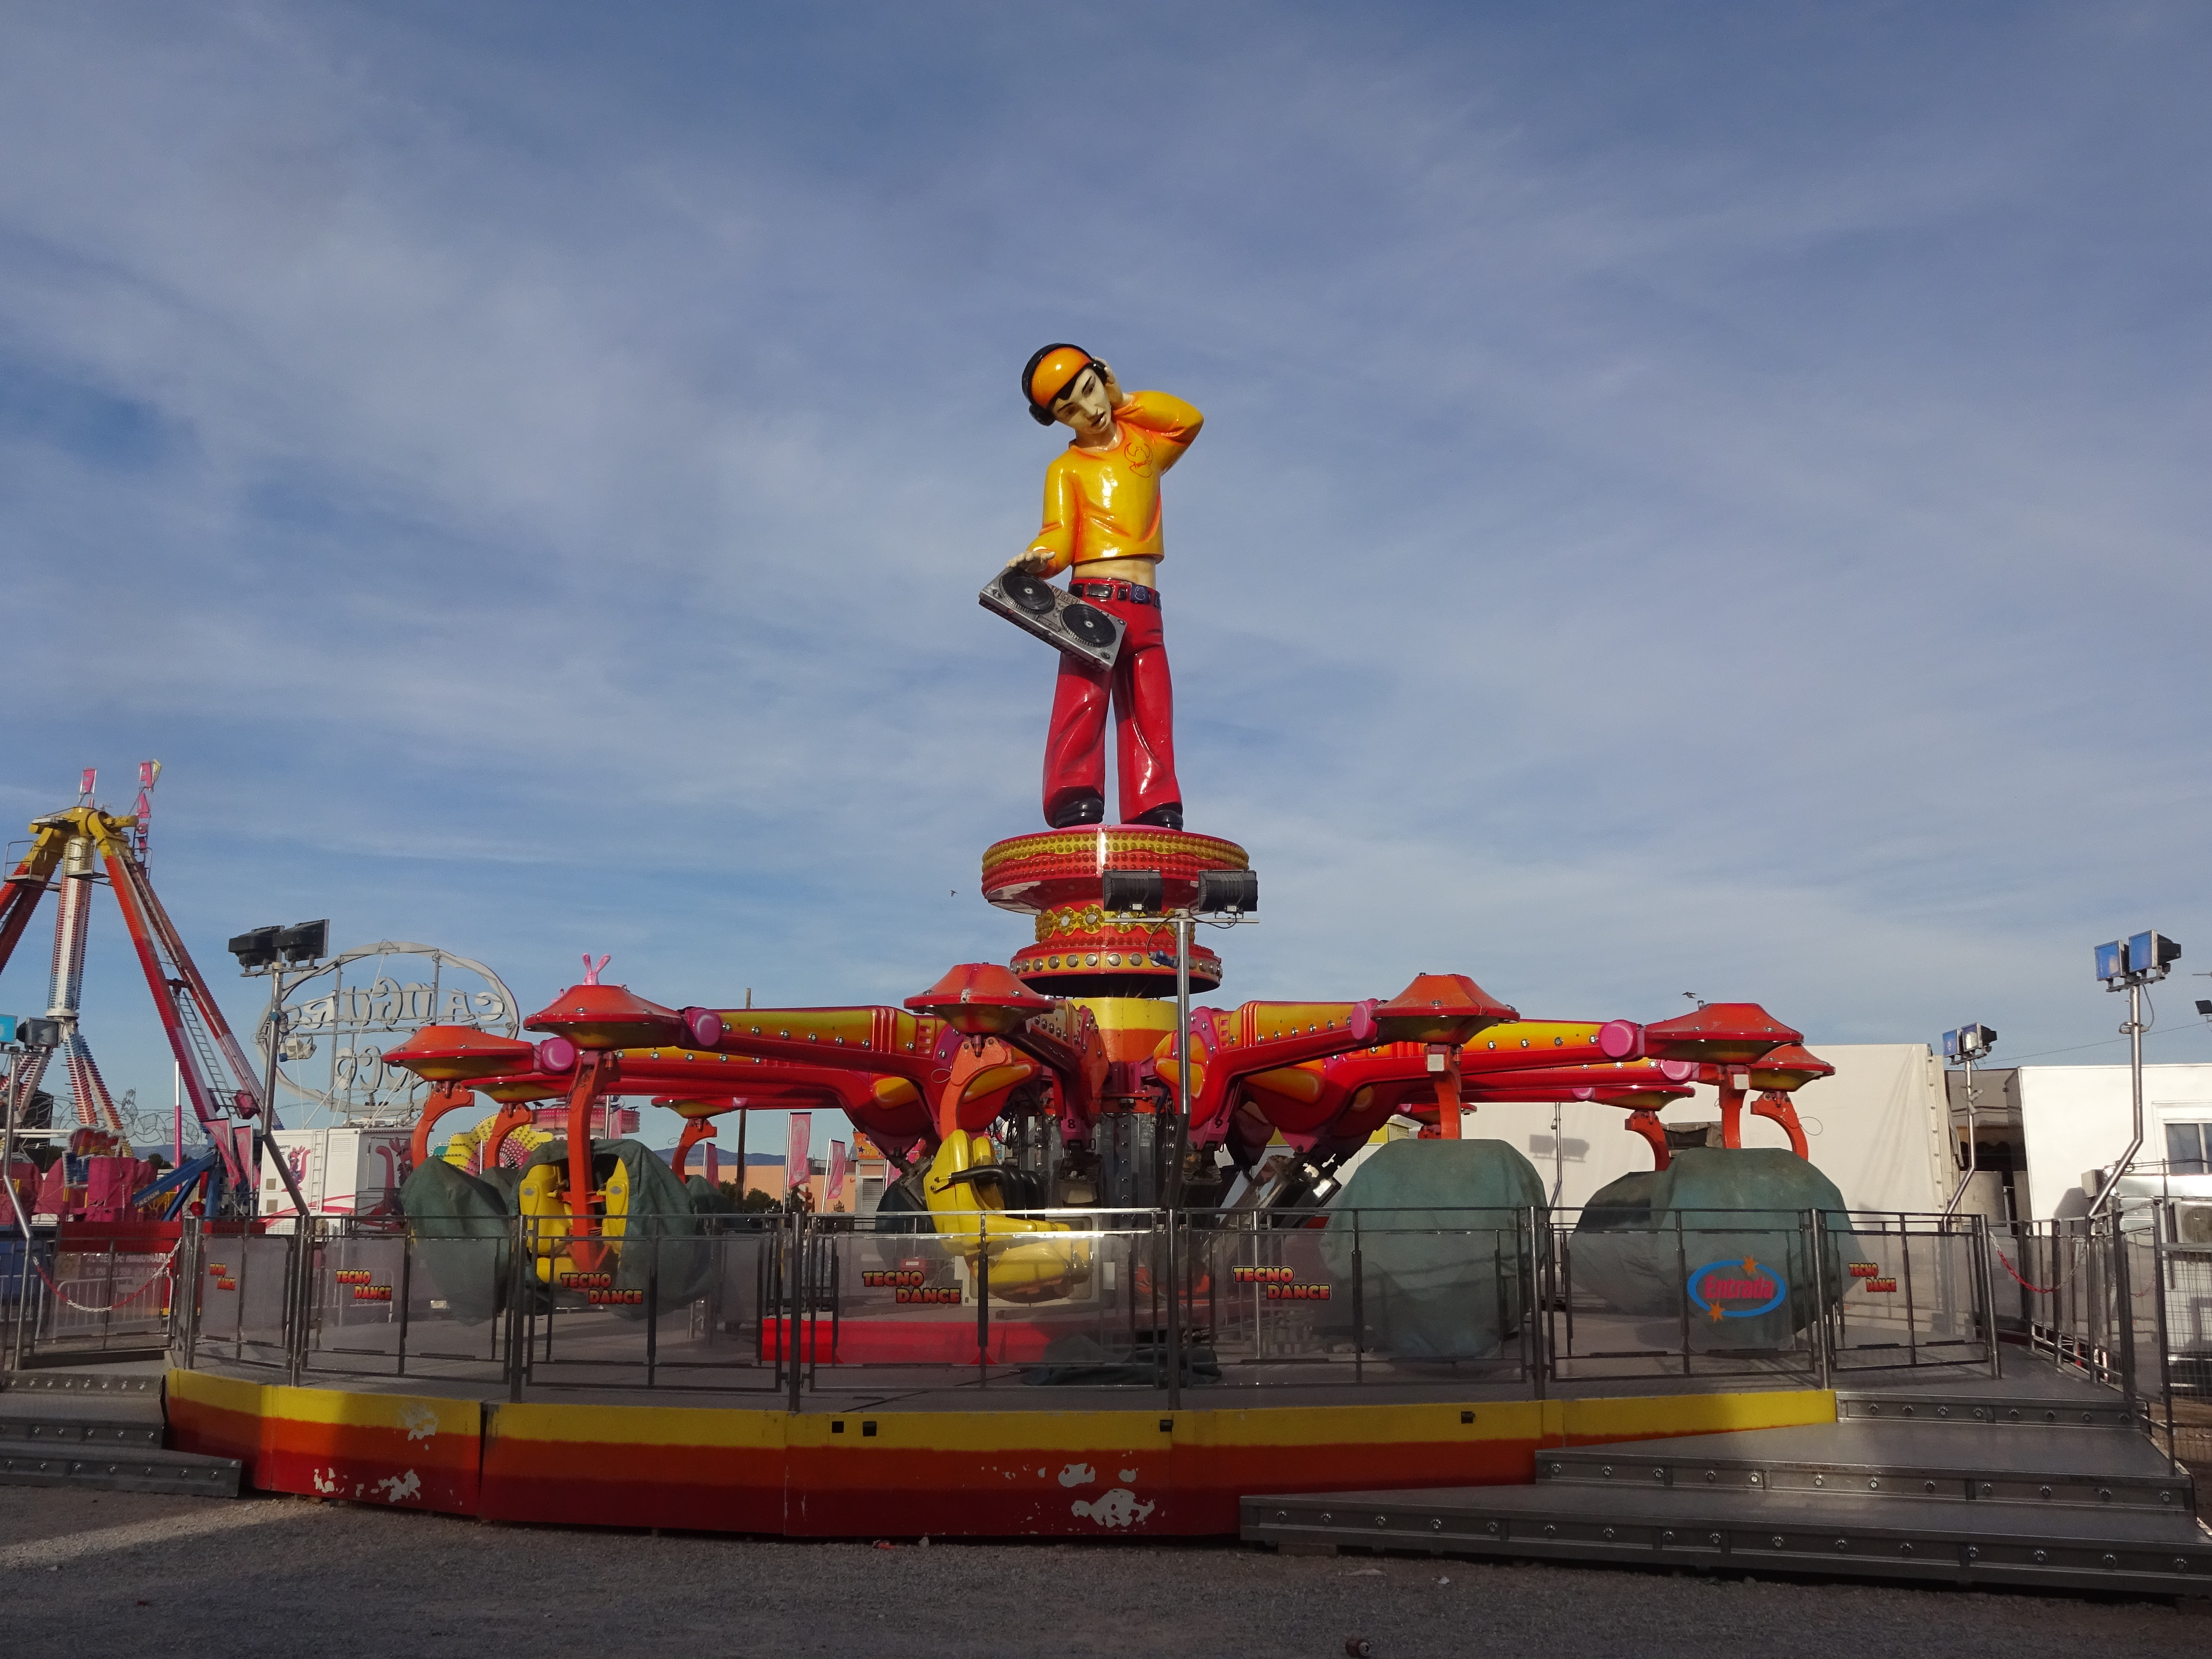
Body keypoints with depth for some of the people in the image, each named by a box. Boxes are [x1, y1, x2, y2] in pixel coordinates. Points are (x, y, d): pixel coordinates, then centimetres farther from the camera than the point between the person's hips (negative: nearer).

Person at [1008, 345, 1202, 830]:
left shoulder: (1143, 443, 20)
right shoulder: (1066, 469, 5)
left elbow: (1190, 419, 20)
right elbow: (1059, 534, -6)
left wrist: (1124, 401, 15)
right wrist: (1040, 558, -30)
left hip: (1146, 610, 4)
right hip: (1094, 600, -4)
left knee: (1151, 718, -2)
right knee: (1083, 701, -19)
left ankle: (1156, 817, -5)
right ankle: (1075, 806, -26)